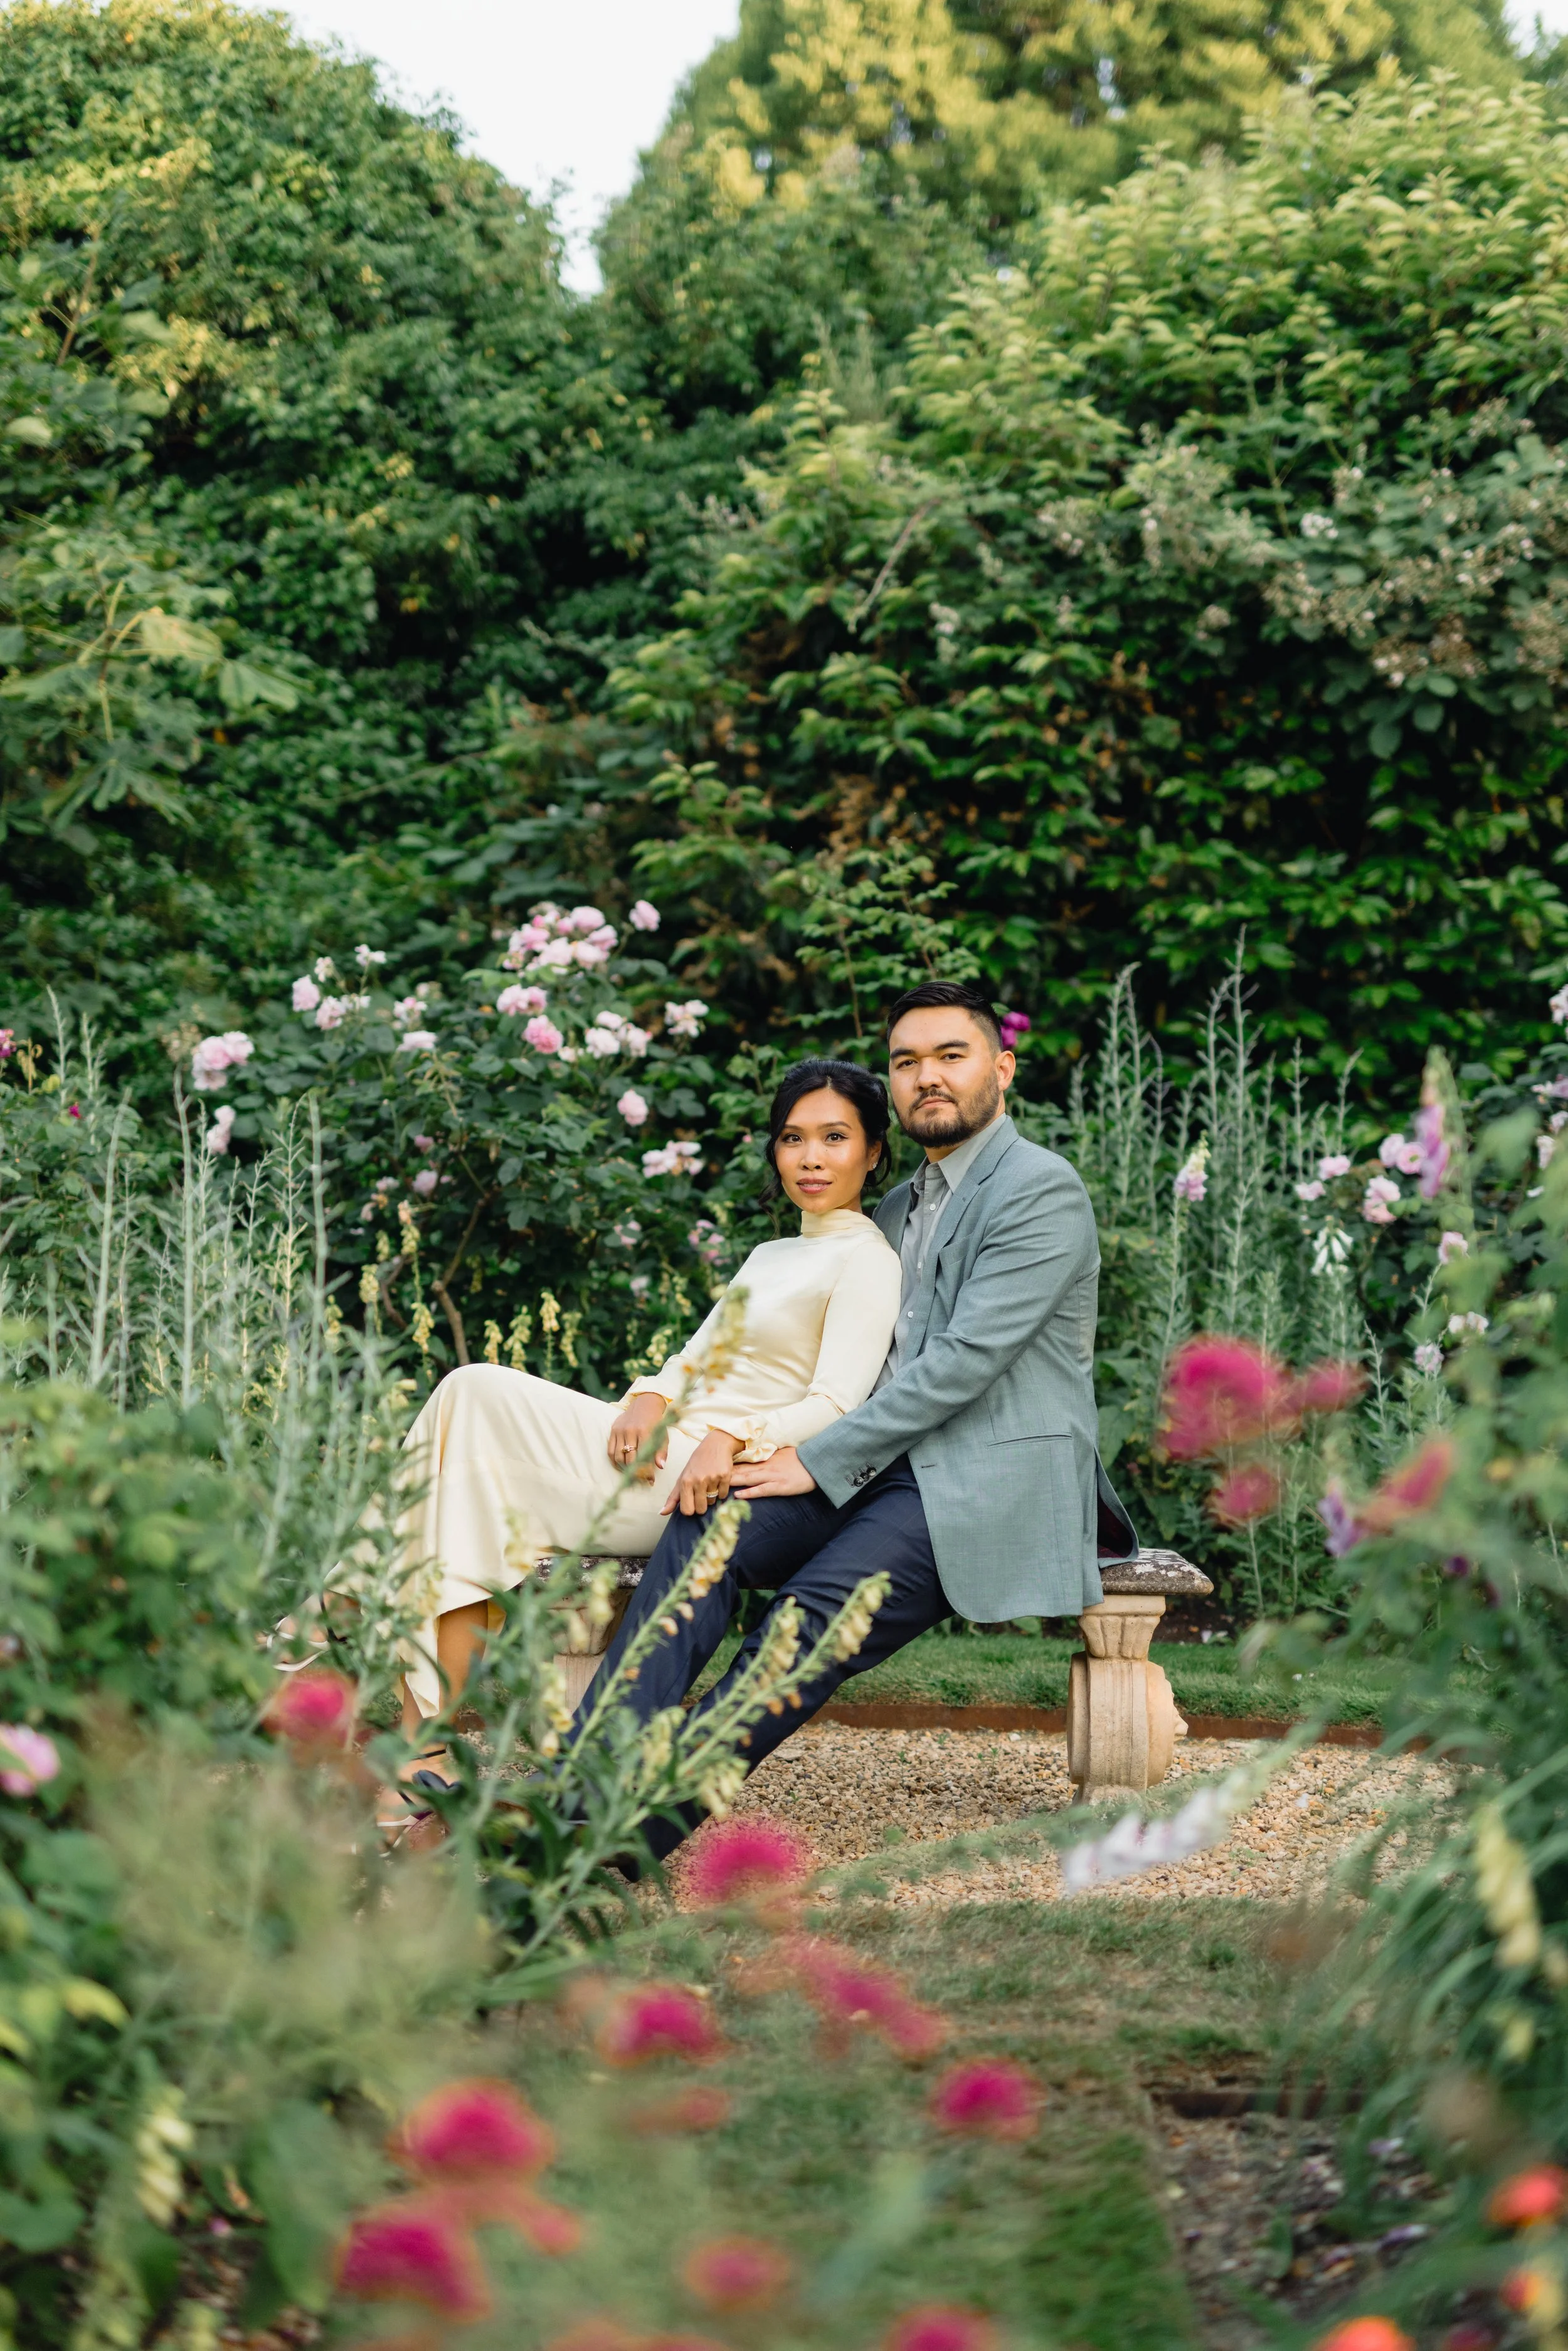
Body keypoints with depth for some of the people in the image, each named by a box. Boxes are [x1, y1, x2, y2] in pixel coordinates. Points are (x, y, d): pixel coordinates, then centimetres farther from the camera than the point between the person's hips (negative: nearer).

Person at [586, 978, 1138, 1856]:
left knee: (815, 1608, -30)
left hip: (986, 1487, -7)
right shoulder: (900, 1207, 23)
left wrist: (820, 1460, -14)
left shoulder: (1042, 1190, -5)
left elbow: (965, 1359, -15)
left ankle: (635, 1833, -34)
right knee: (703, 1533, -19)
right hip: (884, 1467, 8)